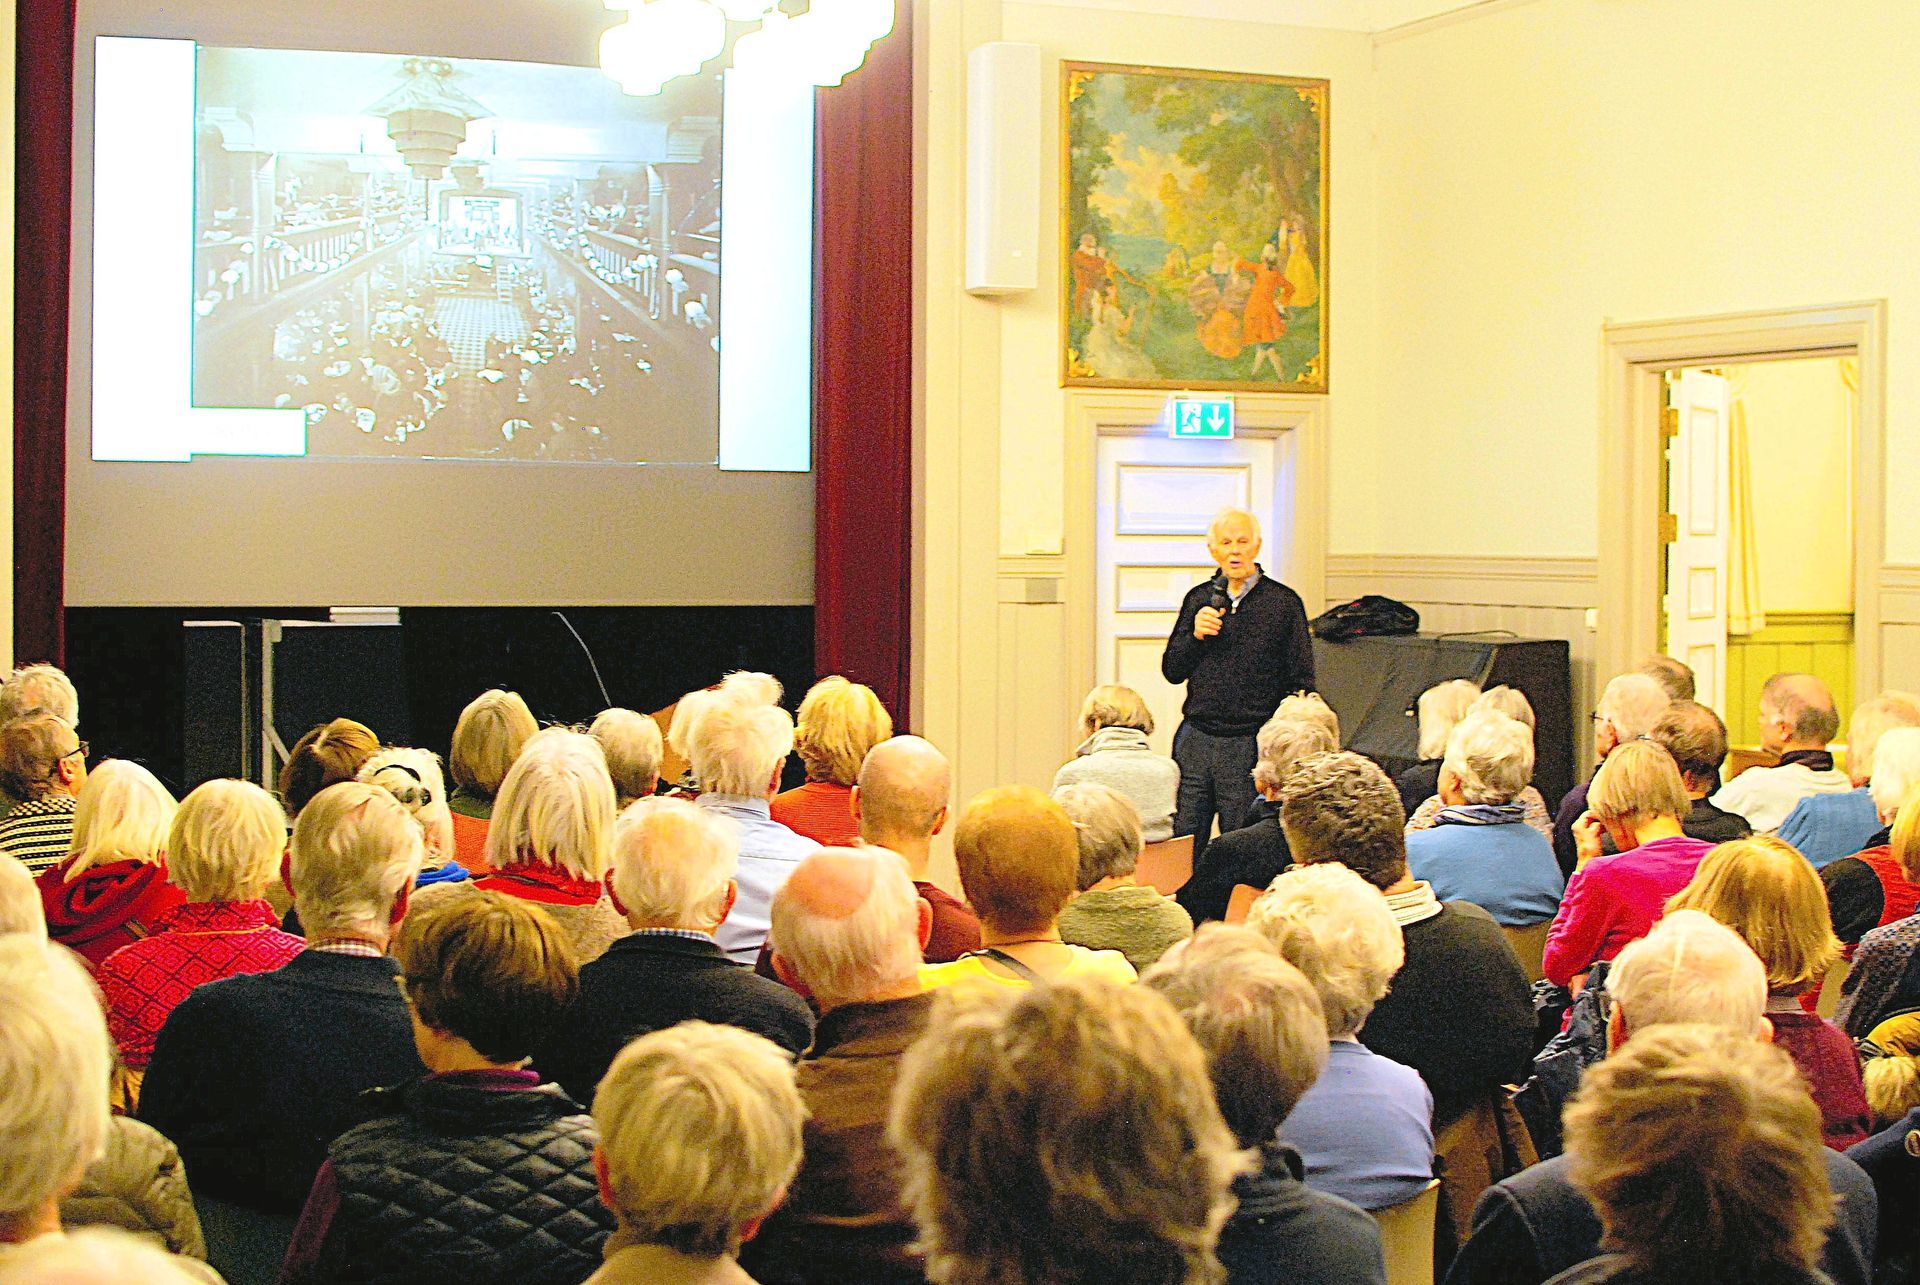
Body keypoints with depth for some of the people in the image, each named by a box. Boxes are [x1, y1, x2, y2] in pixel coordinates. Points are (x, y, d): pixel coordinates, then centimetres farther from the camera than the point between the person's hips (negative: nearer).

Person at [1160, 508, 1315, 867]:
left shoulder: (1283, 602, 1)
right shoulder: (1199, 599, 12)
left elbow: (1301, 683, 2)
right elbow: (1172, 671, 14)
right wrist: (1195, 636, -4)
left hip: (1251, 745, -3)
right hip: (1196, 740, 3)